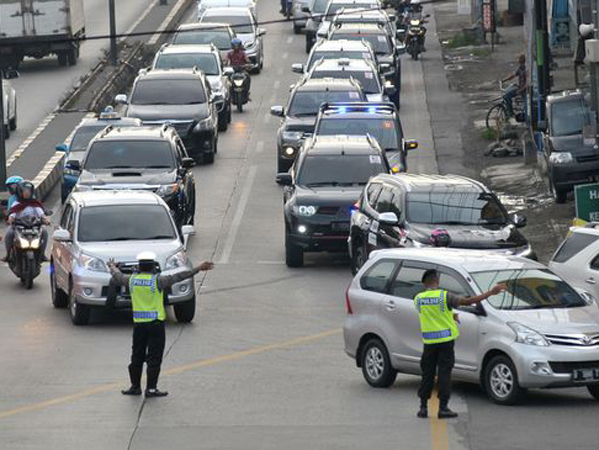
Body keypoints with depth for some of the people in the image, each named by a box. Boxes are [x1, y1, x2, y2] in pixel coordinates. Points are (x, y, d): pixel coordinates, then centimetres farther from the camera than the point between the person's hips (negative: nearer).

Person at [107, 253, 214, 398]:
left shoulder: (132, 280, 1)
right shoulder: (157, 281, -11)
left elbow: (117, 277, 20)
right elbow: (178, 277, -13)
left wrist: (112, 266, 42)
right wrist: (198, 269, -12)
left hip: (138, 324, 4)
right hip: (155, 323, -4)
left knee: (137, 356, 13)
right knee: (154, 358, 0)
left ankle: (135, 386, 18)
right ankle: (151, 388, -2)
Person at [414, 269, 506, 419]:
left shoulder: (418, 299, 1)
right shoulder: (444, 297, -12)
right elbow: (468, 301, -19)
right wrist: (491, 293, -18)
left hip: (429, 341, 3)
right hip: (445, 340, -3)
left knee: (427, 373, 11)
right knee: (444, 373, 0)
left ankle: (423, 407, 11)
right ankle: (443, 408, -3)